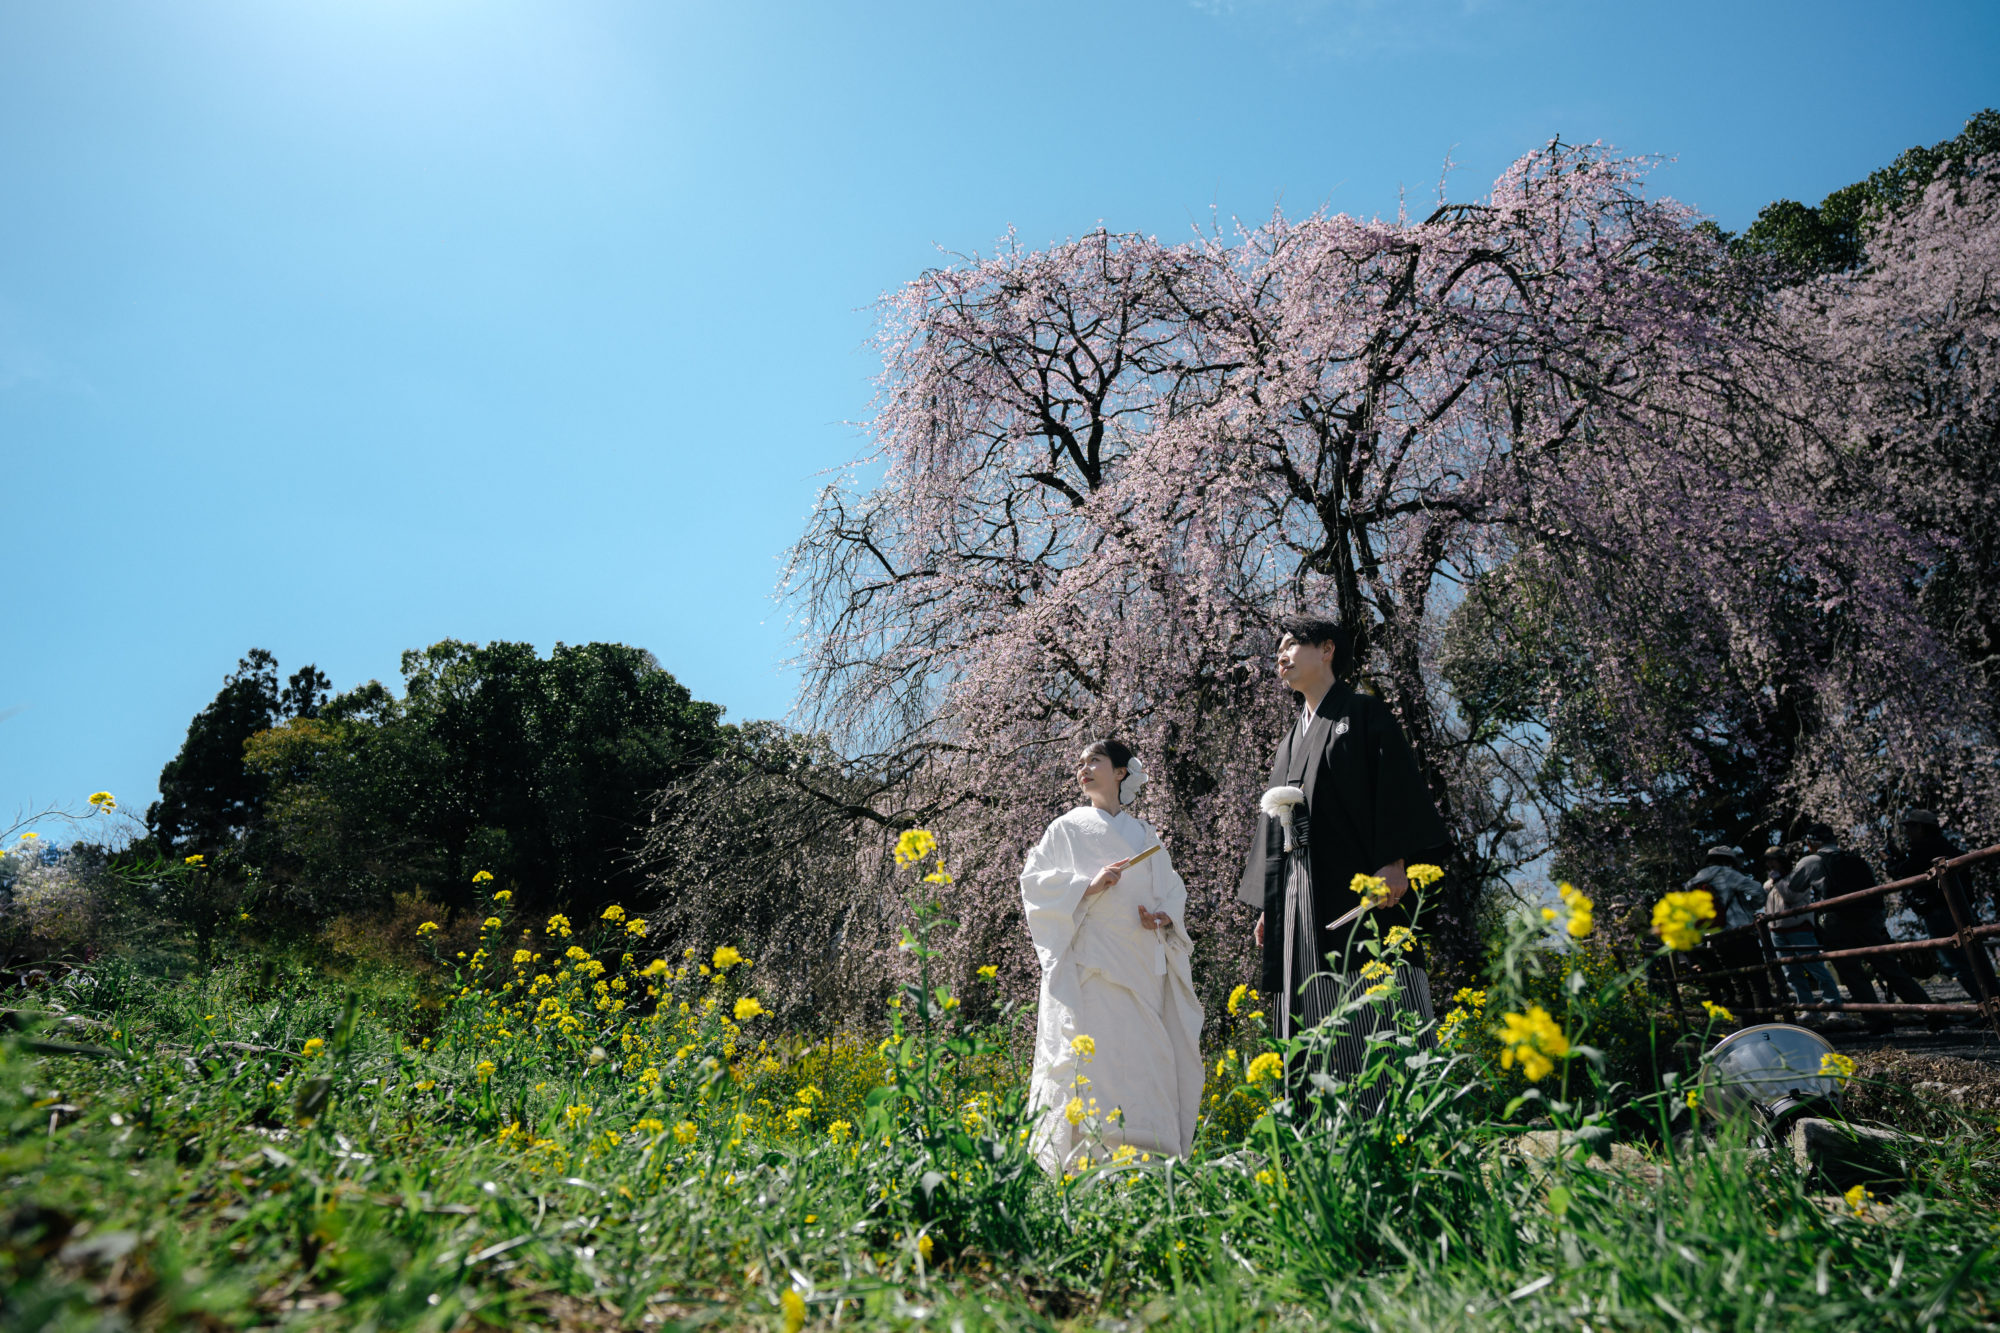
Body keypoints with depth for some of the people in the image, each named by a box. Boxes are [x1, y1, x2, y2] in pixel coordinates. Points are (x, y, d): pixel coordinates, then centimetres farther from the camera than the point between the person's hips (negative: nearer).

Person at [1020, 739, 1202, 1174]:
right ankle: (1092, 1155, -12)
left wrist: (1166, 917, -4)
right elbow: (1035, 880, 3)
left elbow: (1172, 887, 18)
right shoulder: (1068, 828, 12)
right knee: (1092, 1052, -13)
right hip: (1089, 957, -3)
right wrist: (1088, 885, -12)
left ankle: (1145, 1161, 3)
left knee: (1146, 1052, -3)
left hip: (1141, 962, 3)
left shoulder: (1144, 834, 20)